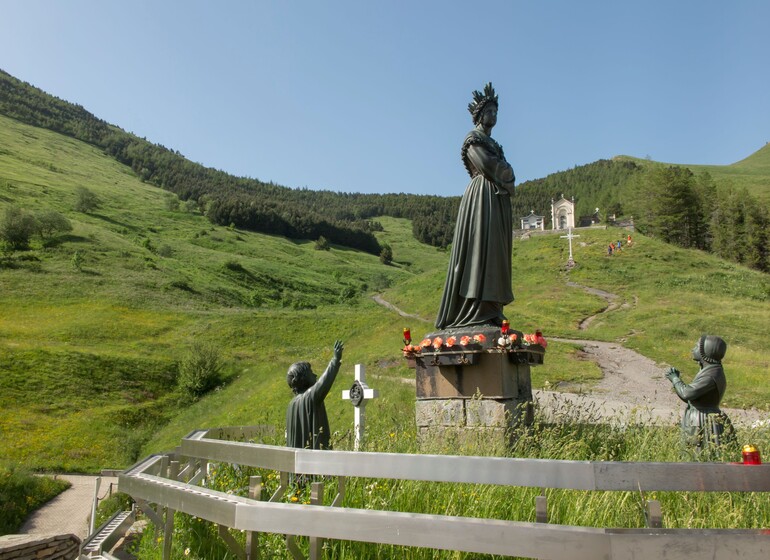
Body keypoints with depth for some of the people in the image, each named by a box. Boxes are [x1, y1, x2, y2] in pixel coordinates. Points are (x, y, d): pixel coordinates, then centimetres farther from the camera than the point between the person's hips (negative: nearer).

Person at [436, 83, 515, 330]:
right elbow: (486, 166, -13)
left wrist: (503, 174, -2)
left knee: (495, 251, 3)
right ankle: (478, 309, -19)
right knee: (481, 246, -16)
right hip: (482, 197, -9)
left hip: (498, 200, 9)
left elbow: (506, 173, 19)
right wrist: (506, 173, 2)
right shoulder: (473, 138, 0)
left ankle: (490, 310, 2)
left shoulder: (492, 143, 27)